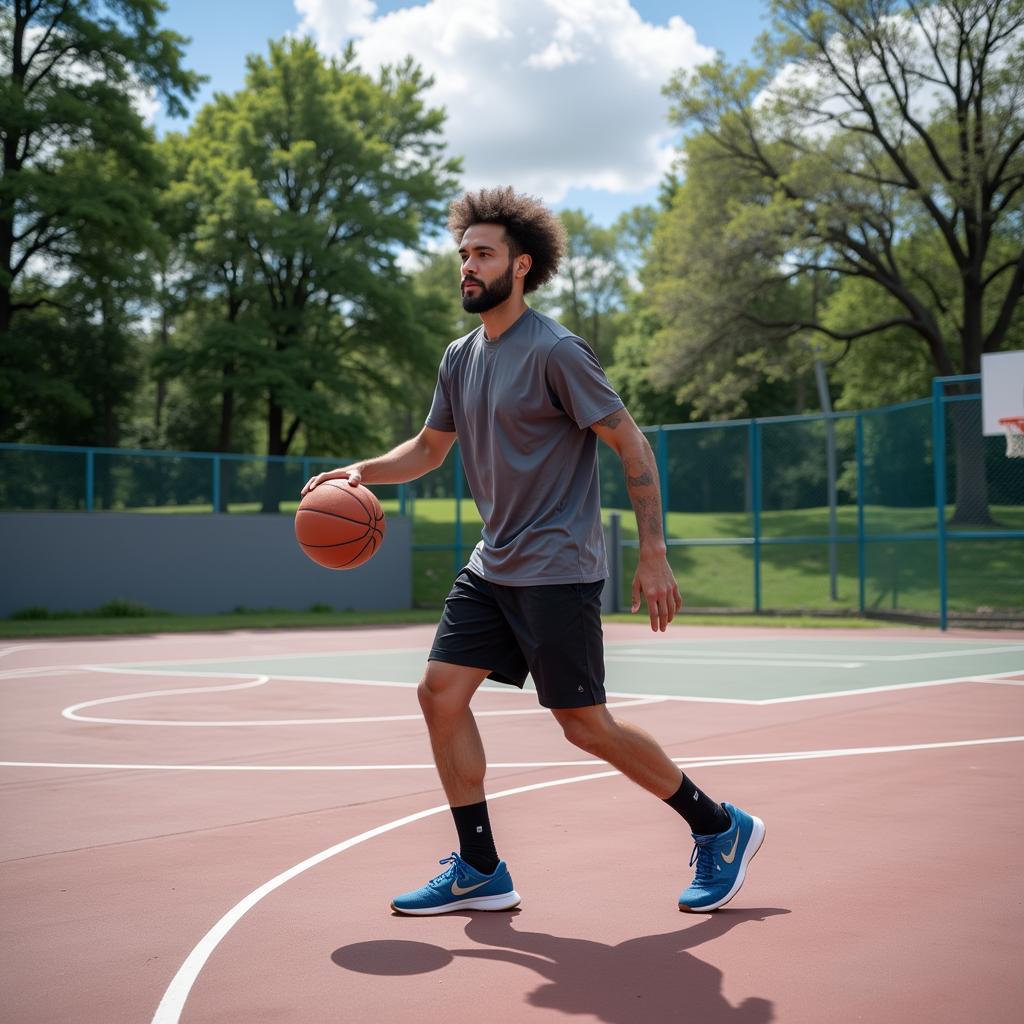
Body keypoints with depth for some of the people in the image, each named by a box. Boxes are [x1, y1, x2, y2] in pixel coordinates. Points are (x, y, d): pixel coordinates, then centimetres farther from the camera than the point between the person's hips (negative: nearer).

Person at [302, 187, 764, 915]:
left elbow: (633, 445, -13)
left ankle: (721, 829, 14)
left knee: (586, 726, -5)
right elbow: (429, 450, 23)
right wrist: (361, 471, 5)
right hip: (491, 567, 8)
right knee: (441, 693, 0)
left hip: (557, 569, -8)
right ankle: (480, 871, 11)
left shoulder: (555, 351, -13)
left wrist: (654, 555, -17)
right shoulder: (460, 358, 11)